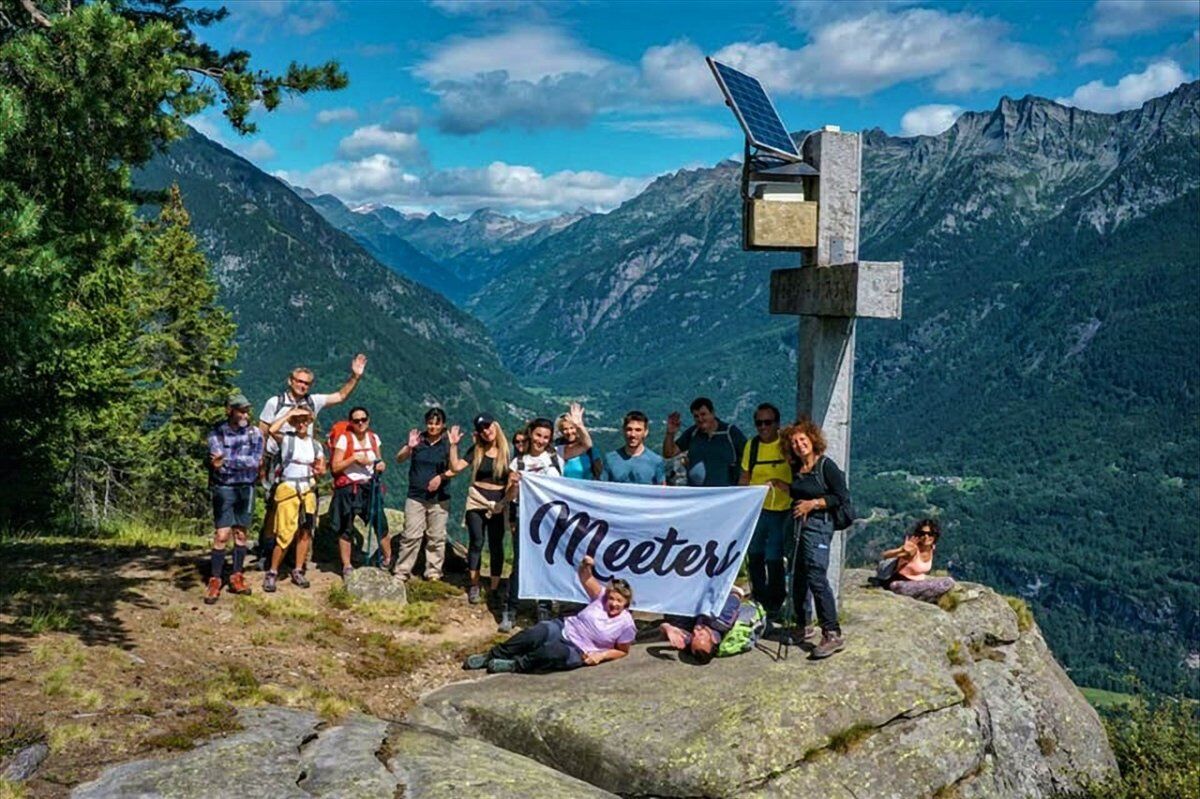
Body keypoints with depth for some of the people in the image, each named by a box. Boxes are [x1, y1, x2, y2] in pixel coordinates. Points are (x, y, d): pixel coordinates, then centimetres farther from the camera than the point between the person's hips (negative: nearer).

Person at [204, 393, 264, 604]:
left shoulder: (255, 433, 2)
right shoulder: (217, 434, -5)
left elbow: (255, 461, -11)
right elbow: (217, 462, -16)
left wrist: (228, 461, -17)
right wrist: (245, 462, -22)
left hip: (246, 488, 3)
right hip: (223, 488, -3)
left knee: (241, 534, 9)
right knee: (221, 535, -7)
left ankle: (237, 577, 18)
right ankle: (214, 581, -2)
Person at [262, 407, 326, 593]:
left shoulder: (316, 445, 12)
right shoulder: (286, 439, -1)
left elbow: (322, 468, 18)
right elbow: (271, 430, -22)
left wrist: (319, 471, -5)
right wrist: (289, 414, -12)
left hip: (308, 490, 5)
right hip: (288, 489, -4)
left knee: (305, 532, 4)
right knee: (285, 534, -9)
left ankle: (298, 571, 16)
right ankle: (272, 573, 1)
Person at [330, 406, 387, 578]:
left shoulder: (373, 438, 5)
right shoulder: (344, 439, -9)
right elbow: (335, 467, -10)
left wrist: (381, 464, -3)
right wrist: (354, 458, -20)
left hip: (370, 487, 3)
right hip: (348, 489, -3)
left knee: (381, 523, -1)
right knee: (346, 528, 3)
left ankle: (389, 559, 16)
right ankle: (346, 566, 13)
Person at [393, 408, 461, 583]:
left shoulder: (448, 443, -1)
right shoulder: (418, 439, 2)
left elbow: (454, 469, -8)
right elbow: (399, 459, -5)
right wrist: (409, 447, -23)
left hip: (439, 498, 0)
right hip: (415, 496, 0)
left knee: (436, 537, 7)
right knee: (411, 536, -2)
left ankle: (433, 572, 17)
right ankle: (402, 571, 4)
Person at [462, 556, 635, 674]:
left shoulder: (626, 624, -7)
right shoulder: (601, 596, -1)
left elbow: (622, 651, 3)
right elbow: (585, 577, 0)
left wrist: (601, 655, -13)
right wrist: (585, 565, -23)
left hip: (576, 652, -3)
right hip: (562, 628, 3)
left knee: (553, 652, -37)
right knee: (533, 635, -27)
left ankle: (515, 664, -22)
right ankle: (492, 656, -18)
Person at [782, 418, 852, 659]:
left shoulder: (826, 466, -8)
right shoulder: (796, 469, 12)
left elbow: (843, 497, -10)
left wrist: (813, 504, -13)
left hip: (818, 525, -8)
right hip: (797, 524, 8)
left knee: (816, 576, -16)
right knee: (797, 577, 12)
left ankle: (832, 633, -16)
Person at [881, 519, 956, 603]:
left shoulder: (931, 548, -3)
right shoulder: (913, 549, -26)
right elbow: (885, 555, -42)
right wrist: (901, 550, -60)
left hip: (919, 583, 8)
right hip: (901, 584, -8)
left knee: (949, 582, -3)